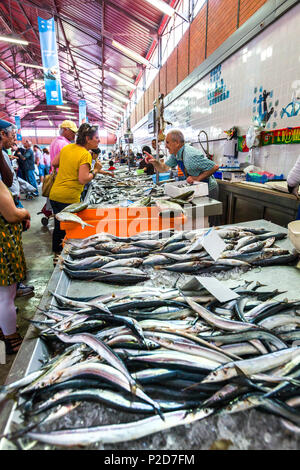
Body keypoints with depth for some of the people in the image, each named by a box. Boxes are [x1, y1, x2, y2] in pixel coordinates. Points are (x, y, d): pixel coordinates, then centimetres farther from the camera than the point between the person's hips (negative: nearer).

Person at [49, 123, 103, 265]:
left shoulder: (67, 147, 7)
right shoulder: (85, 155, -14)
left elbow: (54, 164, 18)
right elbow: (83, 180, -21)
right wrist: (95, 170, -8)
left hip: (54, 194, 8)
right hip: (69, 198, -7)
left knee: (58, 226, 21)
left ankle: (57, 254, 36)